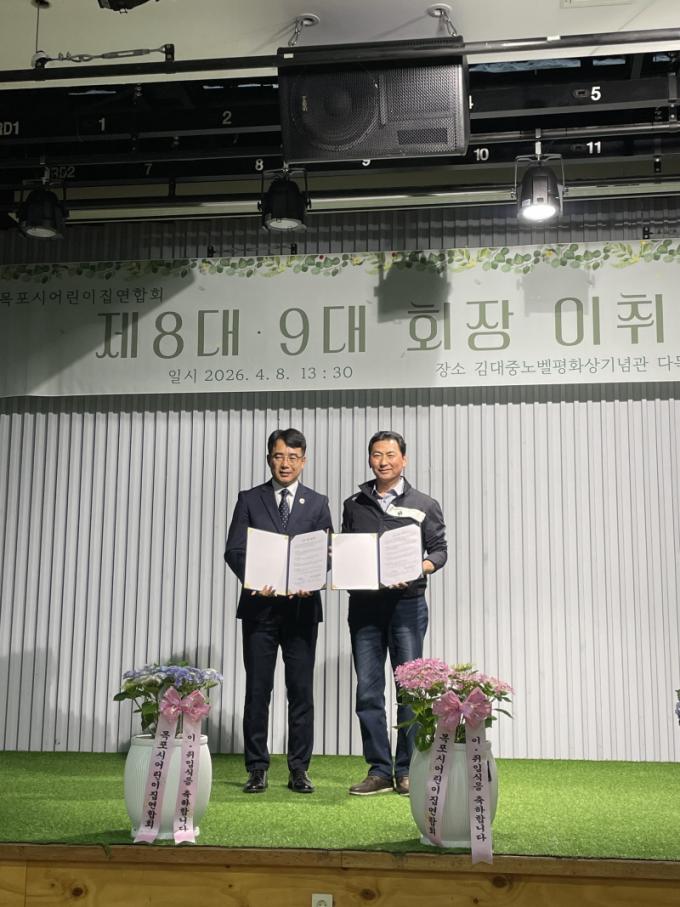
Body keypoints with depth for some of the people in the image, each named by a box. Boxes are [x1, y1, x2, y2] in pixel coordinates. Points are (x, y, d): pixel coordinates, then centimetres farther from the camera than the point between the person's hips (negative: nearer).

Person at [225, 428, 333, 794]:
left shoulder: (317, 503, 10)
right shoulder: (249, 500, 8)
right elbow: (233, 550, 1)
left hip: (302, 607, 1)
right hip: (259, 605, 0)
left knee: (301, 690, 3)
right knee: (257, 689, 2)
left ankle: (299, 770, 11)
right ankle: (257, 768, 11)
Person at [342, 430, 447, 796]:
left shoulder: (424, 505, 9)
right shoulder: (354, 505, 15)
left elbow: (440, 550, 6)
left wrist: (418, 568, -14)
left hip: (407, 601, -2)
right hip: (364, 603, 2)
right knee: (368, 690, 2)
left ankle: (407, 770, 8)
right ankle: (379, 770, 10)